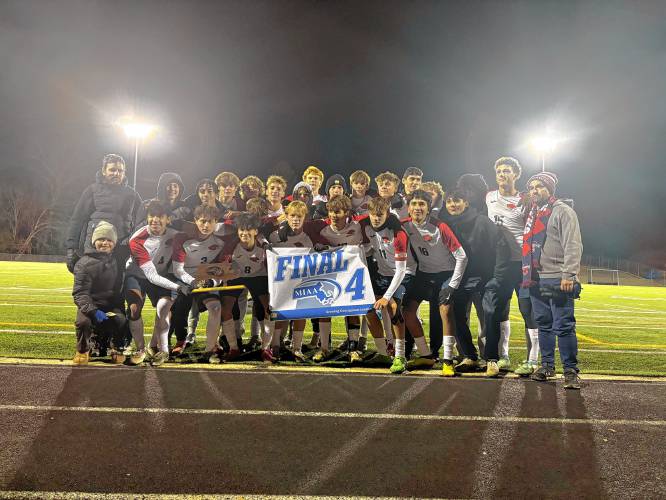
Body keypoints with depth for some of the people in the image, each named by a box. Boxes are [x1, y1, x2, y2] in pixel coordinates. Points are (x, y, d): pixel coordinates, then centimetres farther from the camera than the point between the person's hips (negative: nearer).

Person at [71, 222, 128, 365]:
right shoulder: (84, 263, -4)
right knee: (83, 321, -33)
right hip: (90, 305, -2)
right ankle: (82, 351, 1)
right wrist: (93, 311, -28)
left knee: (121, 321, -29)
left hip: (113, 306, 2)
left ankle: (118, 350, 3)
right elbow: (79, 293, -11)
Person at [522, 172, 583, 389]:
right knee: (543, 324, 12)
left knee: (564, 326, -6)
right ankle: (547, 365, 22)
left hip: (558, 280, -7)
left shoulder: (563, 211, -5)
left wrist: (568, 275, -20)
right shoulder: (532, 213, 17)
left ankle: (570, 370, 1)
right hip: (536, 280, 7)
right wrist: (527, 274, 14)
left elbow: (573, 246, -12)